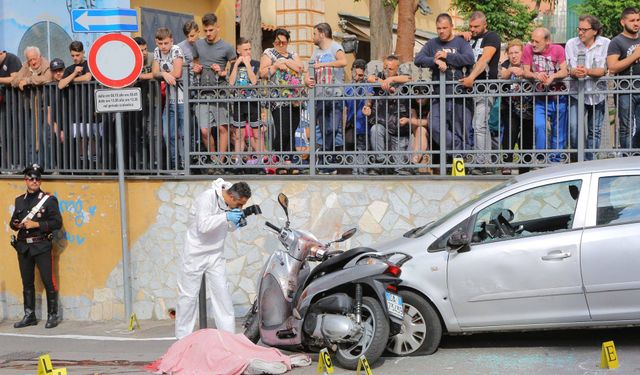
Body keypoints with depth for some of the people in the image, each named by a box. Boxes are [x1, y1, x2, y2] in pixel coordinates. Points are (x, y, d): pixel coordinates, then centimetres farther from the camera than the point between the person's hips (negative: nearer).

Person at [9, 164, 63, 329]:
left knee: (48, 281, -5)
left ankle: (52, 315, 3)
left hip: (41, 246, -5)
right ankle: (29, 316, 17)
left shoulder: (48, 200, -1)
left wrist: (36, 224, -16)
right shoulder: (19, 200, 14)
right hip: (23, 247, 5)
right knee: (27, 282, 9)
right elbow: (13, 221, 20)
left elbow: (57, 222, -7)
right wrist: (16, 224, -4)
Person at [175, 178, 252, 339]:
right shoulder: (207, 197, -22)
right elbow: (203, 225, -30)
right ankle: (183, 337, 12)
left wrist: (236, 223, -12)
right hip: (195, 254, -6)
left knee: (221, 292, 1)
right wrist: (226, 216, -34)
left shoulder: (230, 203, -2)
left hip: (215, 255, 6)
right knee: (188, 295, 2)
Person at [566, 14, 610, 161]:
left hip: (597, 93, 1)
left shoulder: (606, 44, -4)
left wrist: (587, 71, -29)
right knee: (574, 128, -14)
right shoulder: (571, 44, -2)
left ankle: (590, 161, 21)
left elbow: (604, 70, -11)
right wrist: (575, 72, -30)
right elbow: (569, 69, -6)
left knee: (595, 131, 9)